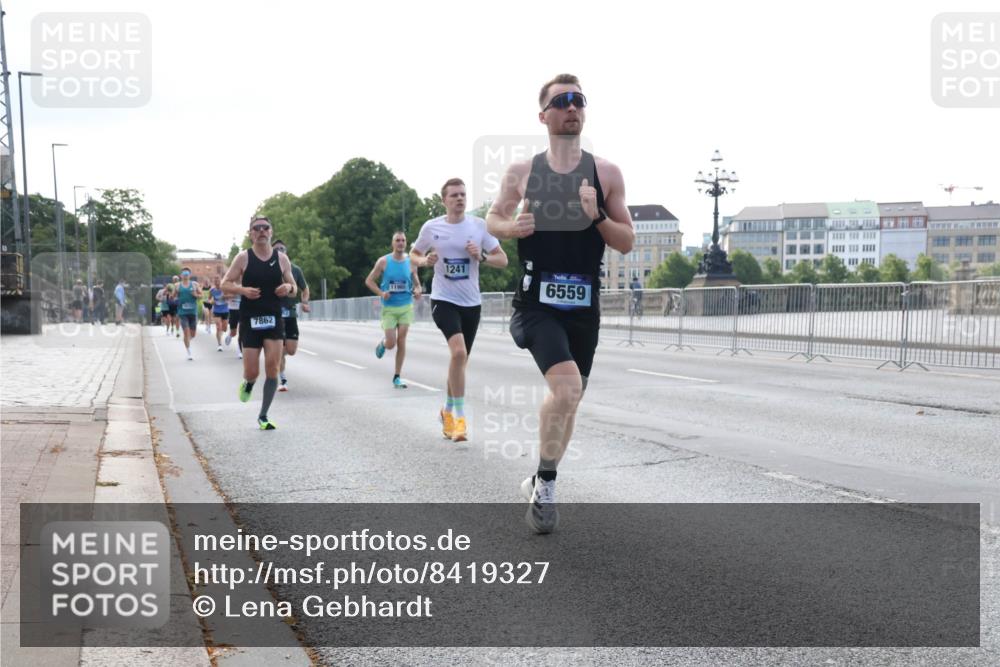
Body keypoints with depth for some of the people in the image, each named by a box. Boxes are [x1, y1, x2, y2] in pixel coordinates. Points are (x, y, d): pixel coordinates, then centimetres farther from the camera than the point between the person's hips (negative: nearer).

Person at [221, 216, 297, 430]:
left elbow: (293, 288, 13)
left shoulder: (282, 259, 5)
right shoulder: (243, 258, -2)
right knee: (252, 373, -4)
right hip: (250, 320, -2)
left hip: (274, 319, 2)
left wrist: (289, 287, -11)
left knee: (272, 369, -6)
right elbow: (225, 285, 1)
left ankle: (263, 416, 8)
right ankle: (247, 384, 35)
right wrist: (243, 290, -18)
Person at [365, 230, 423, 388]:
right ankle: (382, 343, 32)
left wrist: (417, 291, -11)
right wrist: (381, 293, -13)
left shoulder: (411, 262, 2)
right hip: (389, 308, -1)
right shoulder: (383, 261, -4)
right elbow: (369, 281, 3)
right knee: (391, 344, -6)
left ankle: (397, 377, 9)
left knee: (401, 342, -2)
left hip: (406, 307, 1)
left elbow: (417, 284, 12)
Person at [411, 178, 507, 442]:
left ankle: (448, 410, 34)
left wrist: (481, 256, -16)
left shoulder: (479, 225, -1)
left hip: (471, 302, 3)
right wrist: (425, 261, -9)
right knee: (459, 352, -24)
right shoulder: (431, 227, -2)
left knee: (461, 360, 12)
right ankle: (459, 416, -15)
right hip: (444, 300, -3)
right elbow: (413, 255, 13)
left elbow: (503, 260, 2)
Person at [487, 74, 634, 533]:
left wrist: (597, 217, -16)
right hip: (537, 301, -3)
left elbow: (627, 242, 3)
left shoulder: (606, 173, 1)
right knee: (566, 387, -25)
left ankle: (541, 483, 38)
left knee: (568, 396, 15)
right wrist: (510, 226, -10)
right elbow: (492, 219, 13)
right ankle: (546, 483, -4)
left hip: (583, 305, 3)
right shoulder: (521, 172, 0)